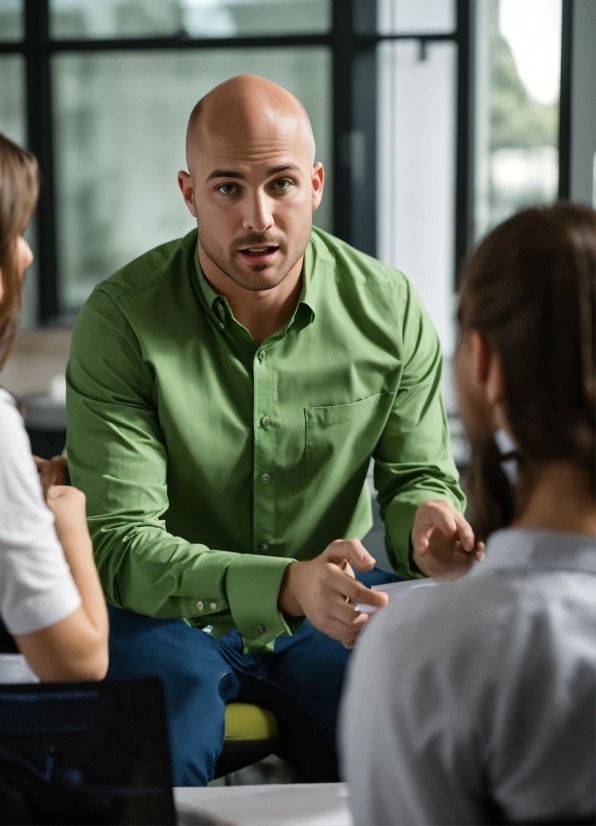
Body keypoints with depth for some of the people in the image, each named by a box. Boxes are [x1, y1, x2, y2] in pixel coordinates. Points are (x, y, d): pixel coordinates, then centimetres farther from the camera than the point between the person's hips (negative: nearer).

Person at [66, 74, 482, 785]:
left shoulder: (389, 307, -7)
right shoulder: (120, 320, -17)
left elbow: (418, 473, 6)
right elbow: (119, 545, -22)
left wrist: (427, 518, -22)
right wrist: (289, 586, -38)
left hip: (335, 607, 3)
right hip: (167, 613, -3)